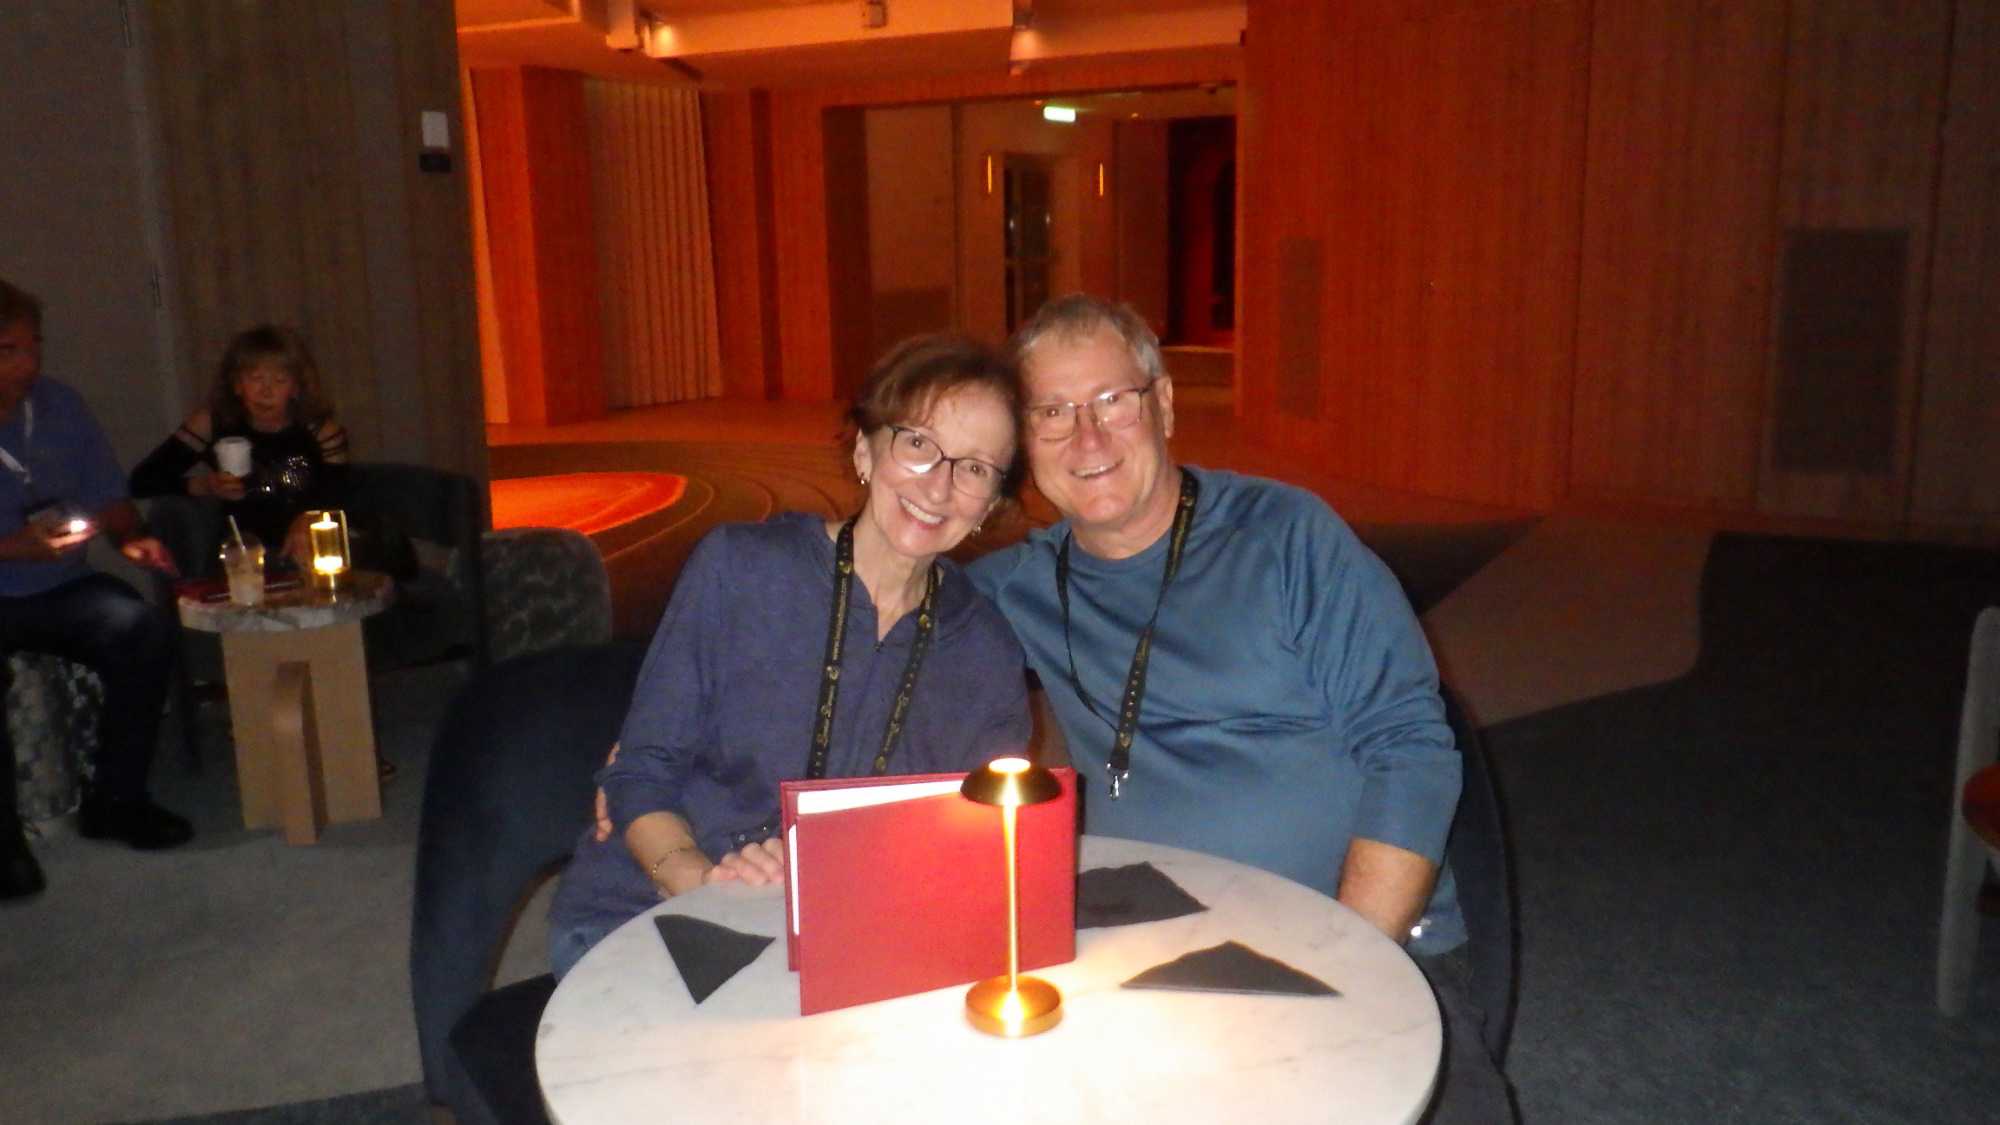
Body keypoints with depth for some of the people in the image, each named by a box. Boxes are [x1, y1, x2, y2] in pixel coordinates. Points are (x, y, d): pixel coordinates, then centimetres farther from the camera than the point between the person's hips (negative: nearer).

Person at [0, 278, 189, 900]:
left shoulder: (59, 406, 5)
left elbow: (109, 499, 11)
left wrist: (133, 539, -8)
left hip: (57, 589, 4)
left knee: (143, 632, -25)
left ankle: (115, 800, -6)